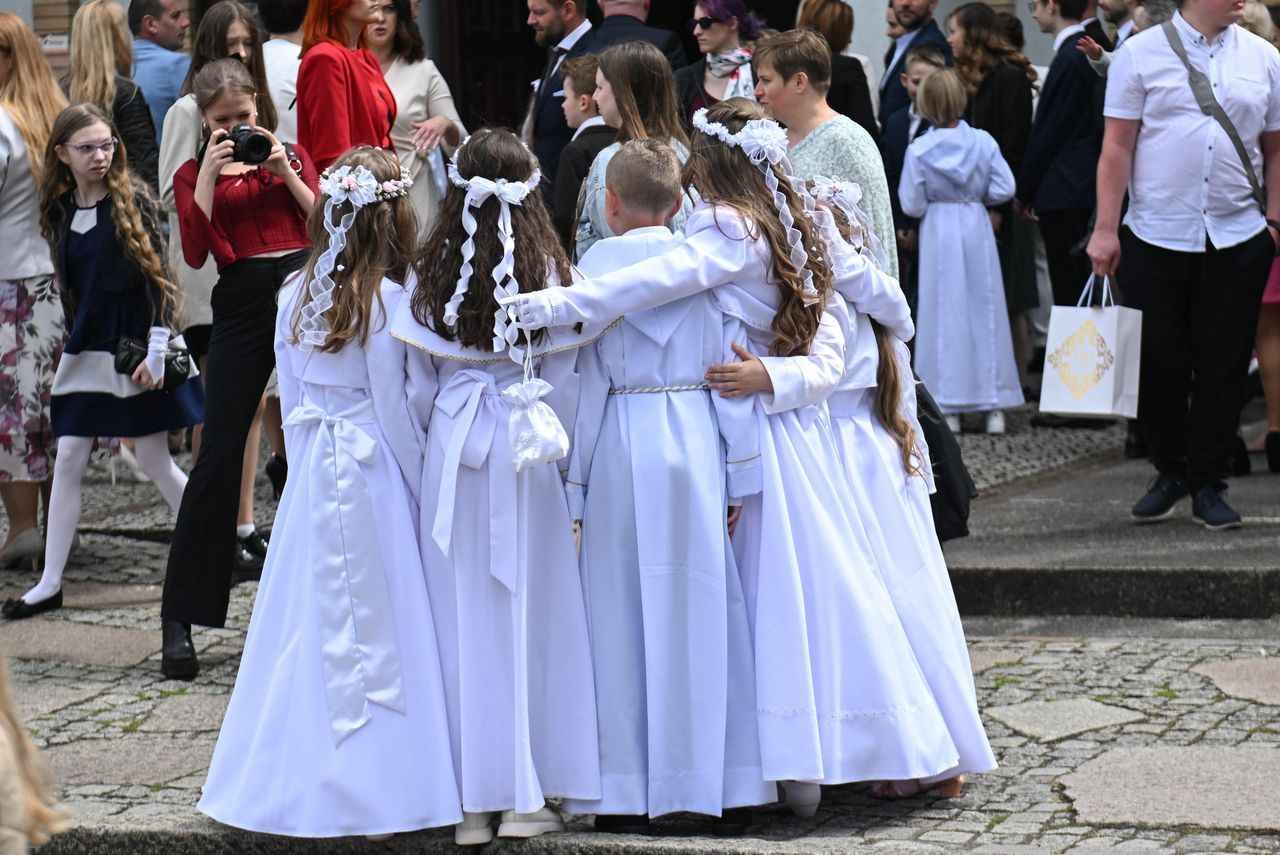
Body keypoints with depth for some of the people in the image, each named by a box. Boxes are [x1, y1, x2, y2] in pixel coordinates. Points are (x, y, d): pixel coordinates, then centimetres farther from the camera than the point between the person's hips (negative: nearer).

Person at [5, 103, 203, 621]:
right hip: (87, 352, 5)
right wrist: (72, 341, 14)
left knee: (153, 459, 0)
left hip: (136, 348, -5)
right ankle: (50, 583, 8)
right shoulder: (60, 211, 6)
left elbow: (158, 277, -10)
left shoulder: (132, 201, -8)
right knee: (68, 459, 3)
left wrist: (156, 350, -16)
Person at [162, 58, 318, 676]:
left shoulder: (290, 156, 13)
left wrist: (286, 172, -6)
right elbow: (195, 251, -7)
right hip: (243, 306, -2)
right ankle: (179, 618, -3)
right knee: (219, 456, -6)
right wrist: (210, 174, -9)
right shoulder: (194, 174, 9)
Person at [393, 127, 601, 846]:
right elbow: (562, 383, -3)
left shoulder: (431, 276, 0)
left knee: (463, 619, 6)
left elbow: (419, 387, 4)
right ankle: (527, 795, 6)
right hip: (525, 452, -1)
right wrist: (562, 459, 8)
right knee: (532, 611, 5)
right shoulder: (549, 272, -5)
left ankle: (473, 800, 8)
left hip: (452, 455, 2)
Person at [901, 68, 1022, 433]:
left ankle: (948, 408, 3)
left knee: (943, 313, 4)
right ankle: (993, 406, 10)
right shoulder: (983, 142, -5)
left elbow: (912, 205, -8)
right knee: (984, 309, 9)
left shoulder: (919, 150, -9)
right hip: (976, 228, 2)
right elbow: (1004, 188, -5)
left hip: (938, 233, -2)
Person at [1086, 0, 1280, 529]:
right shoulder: (1141, 54, 1)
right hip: (1155, 238, -2)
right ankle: (1171, 473, 23)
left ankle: (1209, 484, 16)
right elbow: (1117, 147, 0)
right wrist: (1105, 228, -4)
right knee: (1158, 362, 4)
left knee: (1224, 366, 4)